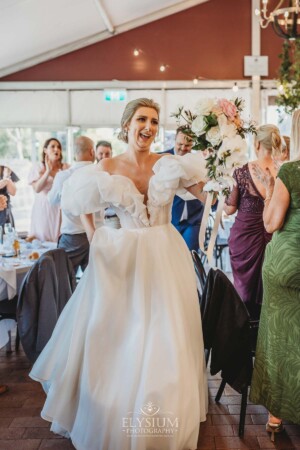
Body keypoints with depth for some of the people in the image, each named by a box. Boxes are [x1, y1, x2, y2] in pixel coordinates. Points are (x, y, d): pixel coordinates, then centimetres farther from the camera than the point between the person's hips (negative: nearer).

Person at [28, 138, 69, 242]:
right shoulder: (38, 167, 0)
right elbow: (37, 189, -13)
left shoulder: (66, 167, 4)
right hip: (44, 209, -1)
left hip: (61, 209, 1)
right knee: (43, 240, 3)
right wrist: (48, 171, -17)